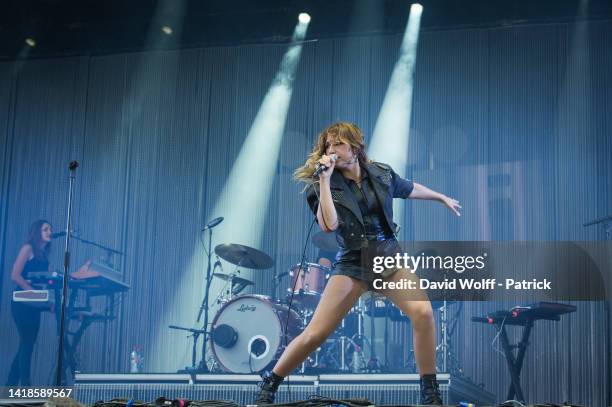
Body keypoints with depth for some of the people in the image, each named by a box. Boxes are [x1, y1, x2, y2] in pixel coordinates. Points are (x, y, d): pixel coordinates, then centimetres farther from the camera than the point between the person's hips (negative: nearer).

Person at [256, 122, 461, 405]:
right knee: (315, 333, -11)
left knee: (423, 312, -23)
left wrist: (442, 198, 37)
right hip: (352, 264, -2)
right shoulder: (323, 186, -6)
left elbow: (409, 189, 25)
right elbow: (329, 225, -23)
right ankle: (269, 383, 11)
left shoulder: (382, 174, 4)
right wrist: (325, 180, -23)